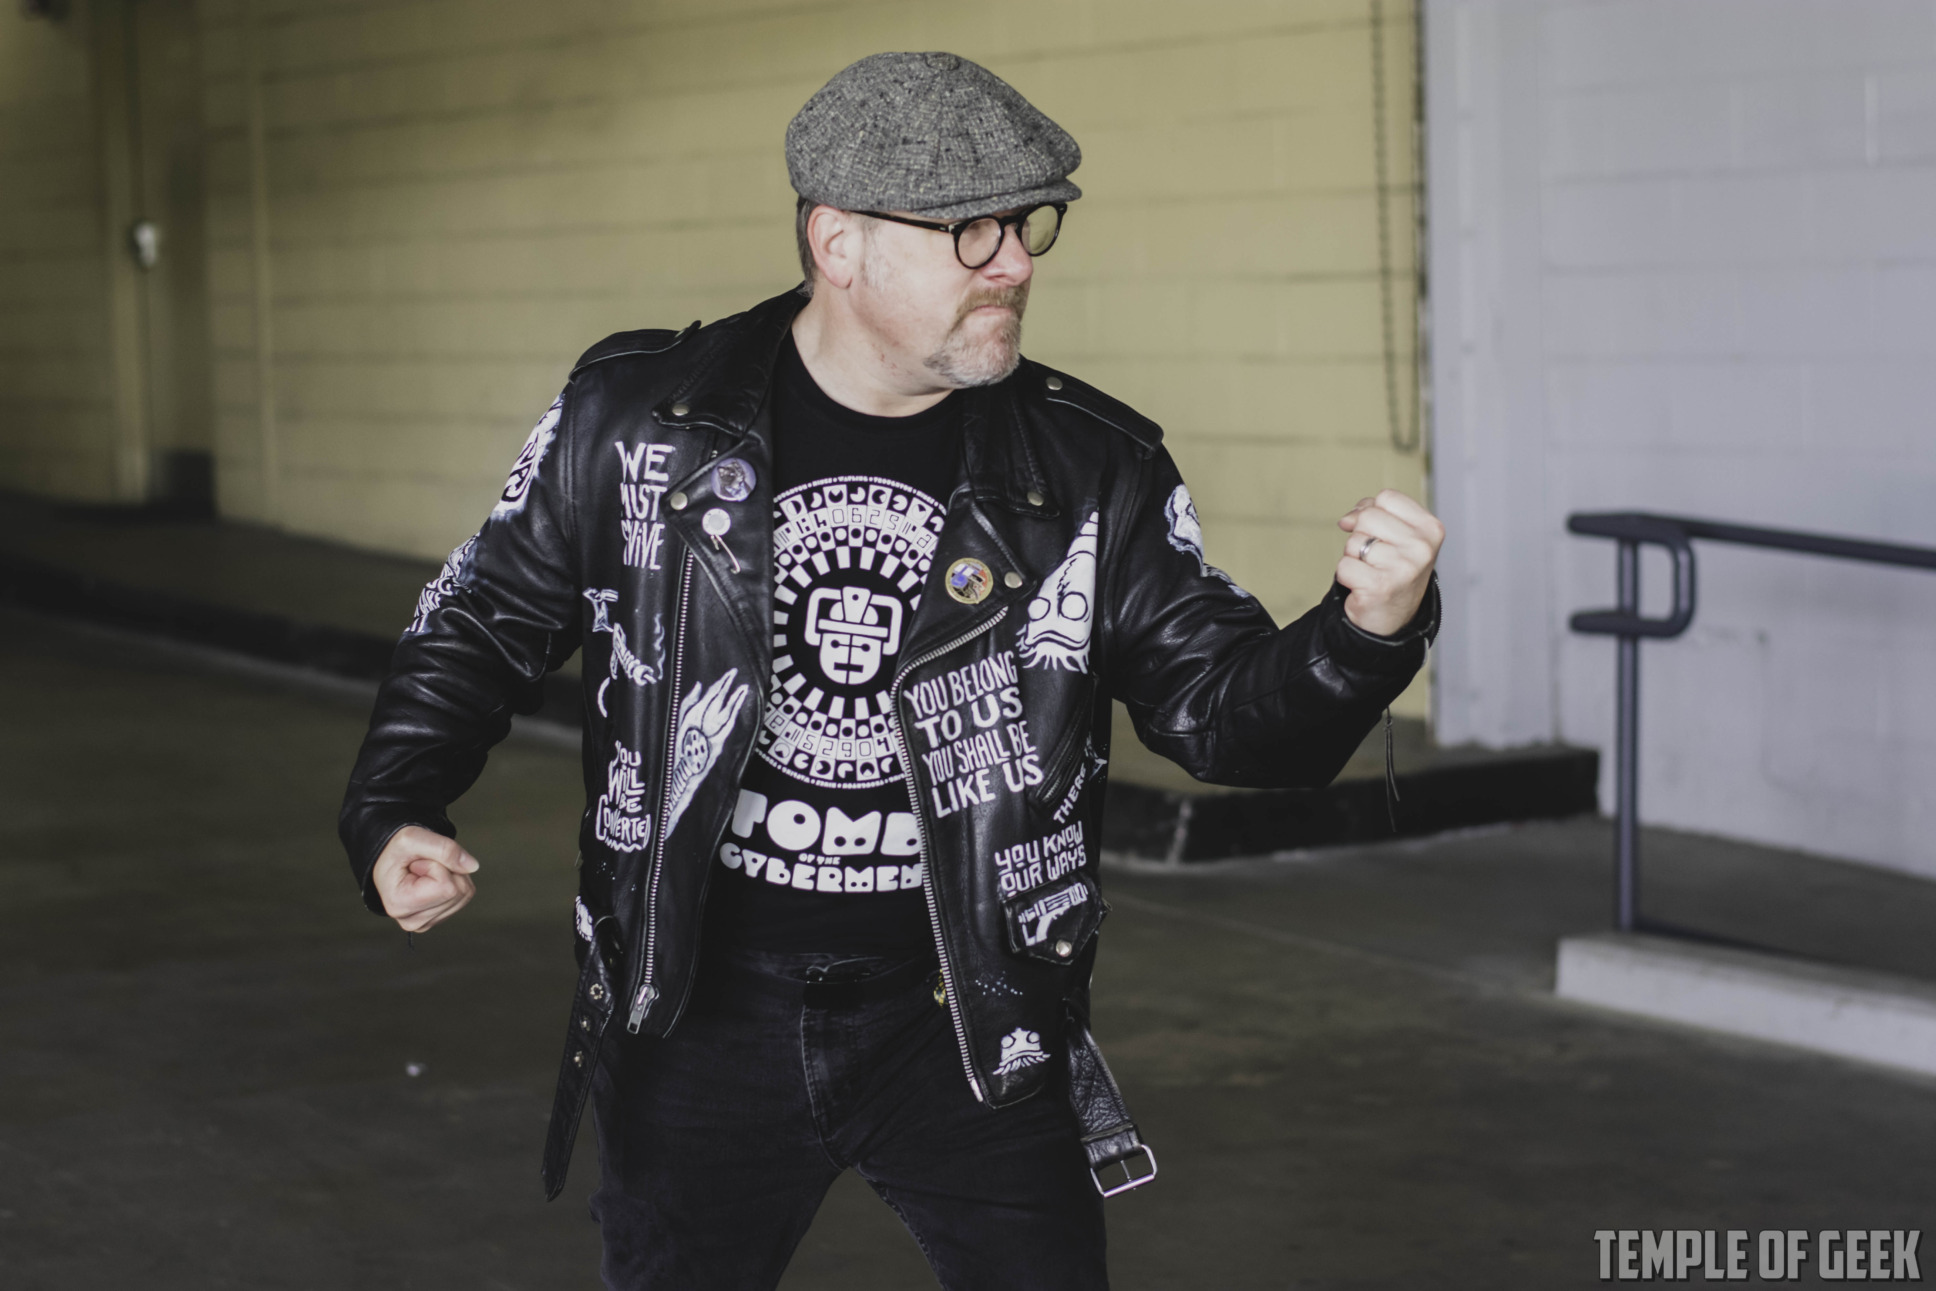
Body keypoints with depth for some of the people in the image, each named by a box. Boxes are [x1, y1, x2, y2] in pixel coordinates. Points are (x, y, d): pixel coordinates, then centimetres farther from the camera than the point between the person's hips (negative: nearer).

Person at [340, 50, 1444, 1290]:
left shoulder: (1091, 470, -4)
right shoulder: (636, 420, -5)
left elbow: (1224, 707, -3)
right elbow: (484, 626, 6)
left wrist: (1368, 633, -23)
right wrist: (392, 816, -9)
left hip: (968, 1025, 0)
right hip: (701, 1022, 0)